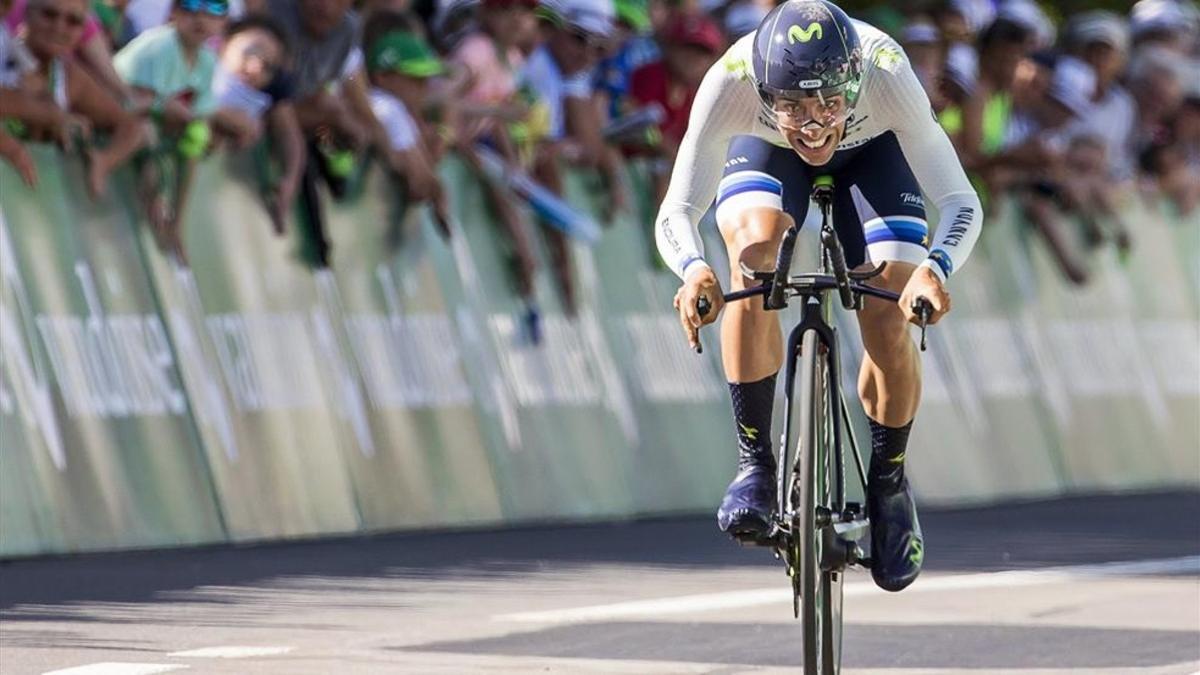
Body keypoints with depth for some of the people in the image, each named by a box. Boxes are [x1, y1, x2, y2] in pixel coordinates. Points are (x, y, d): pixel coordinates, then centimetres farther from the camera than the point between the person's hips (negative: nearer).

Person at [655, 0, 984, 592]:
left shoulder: (886, 74, -42)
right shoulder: (731, 81, -41)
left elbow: (960, 201, -42)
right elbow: (676, 211, -41)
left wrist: (934, 267, -62)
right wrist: (693, 268, -63)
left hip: (872, 152, 0)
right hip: (765, 151, 0)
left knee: (889, 327, -15)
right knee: (752, 254, -31)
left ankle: (889, 483, 12)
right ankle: (754, 462, -18)